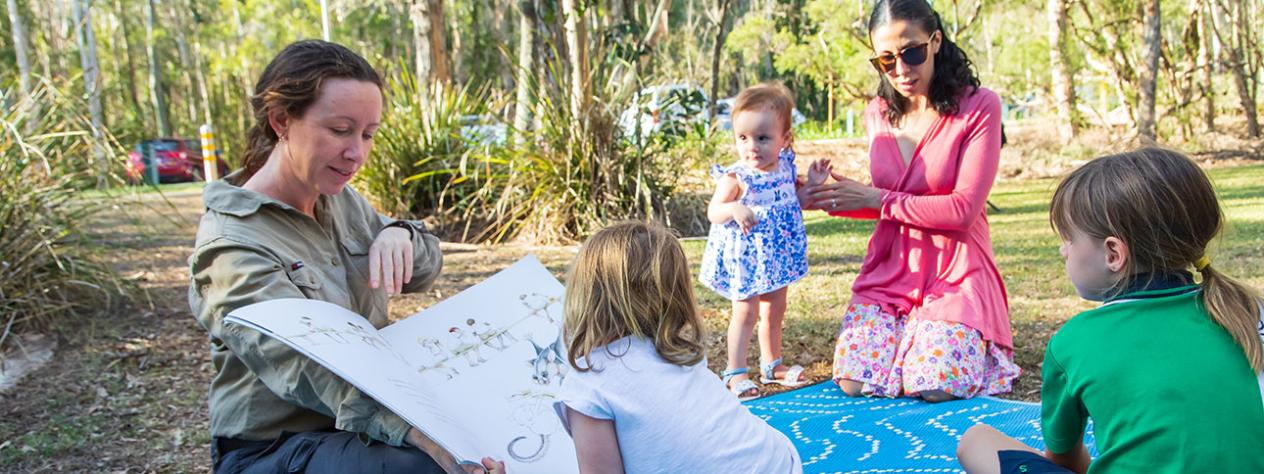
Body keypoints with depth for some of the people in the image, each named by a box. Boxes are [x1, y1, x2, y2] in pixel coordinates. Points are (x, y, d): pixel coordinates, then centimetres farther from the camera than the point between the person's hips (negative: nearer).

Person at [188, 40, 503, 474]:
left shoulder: (341, 201, 3)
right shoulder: (231, 246, -20)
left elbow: (423, 272, 13)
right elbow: (312, 370, -33)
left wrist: (399, 236, -12)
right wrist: (422, 432, -48)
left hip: (365, 419, 7)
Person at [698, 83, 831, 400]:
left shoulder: (785, 166, -3)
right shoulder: (735, 177, -20)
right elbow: (713, 213, -17)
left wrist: (813, 183, -2)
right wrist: (734, 209, -37)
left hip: (776, 255, 6)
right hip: (745, 256, -6)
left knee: (775, 311, 19)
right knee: (745, 313, 0)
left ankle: (772, 364, 36)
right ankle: (736, 372, 13)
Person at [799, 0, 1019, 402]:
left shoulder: (979, 106, -10)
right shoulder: (878, 114, 7)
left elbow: (963, 209, -15)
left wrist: (877, 199, -13)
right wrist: (828, 200, 1)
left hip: (956, 274, -4)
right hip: (889, 270, 4)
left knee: (934, 388, -20)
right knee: (854, 384, -11)